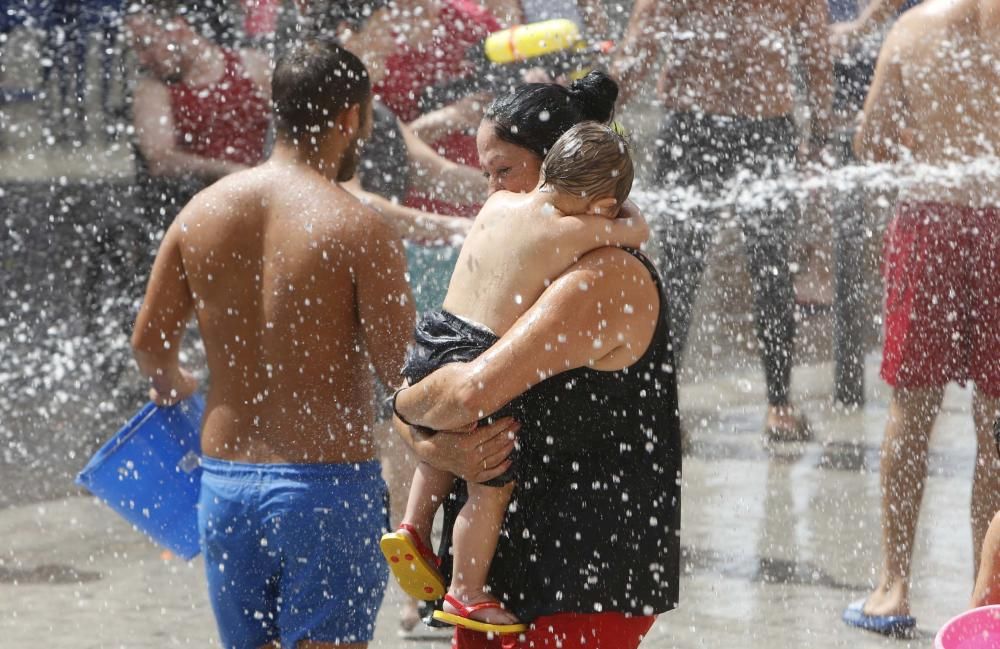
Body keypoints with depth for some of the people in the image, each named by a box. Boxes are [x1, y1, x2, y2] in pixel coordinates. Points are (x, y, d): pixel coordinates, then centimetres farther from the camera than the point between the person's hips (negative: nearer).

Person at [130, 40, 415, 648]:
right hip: (329, 484, -5)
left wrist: (173, 385, 33)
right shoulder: (360, 228, -13)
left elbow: (150, 343, 11)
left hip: (225, 483, 5)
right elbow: (400, 368, -14)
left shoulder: (202, 212, 3)